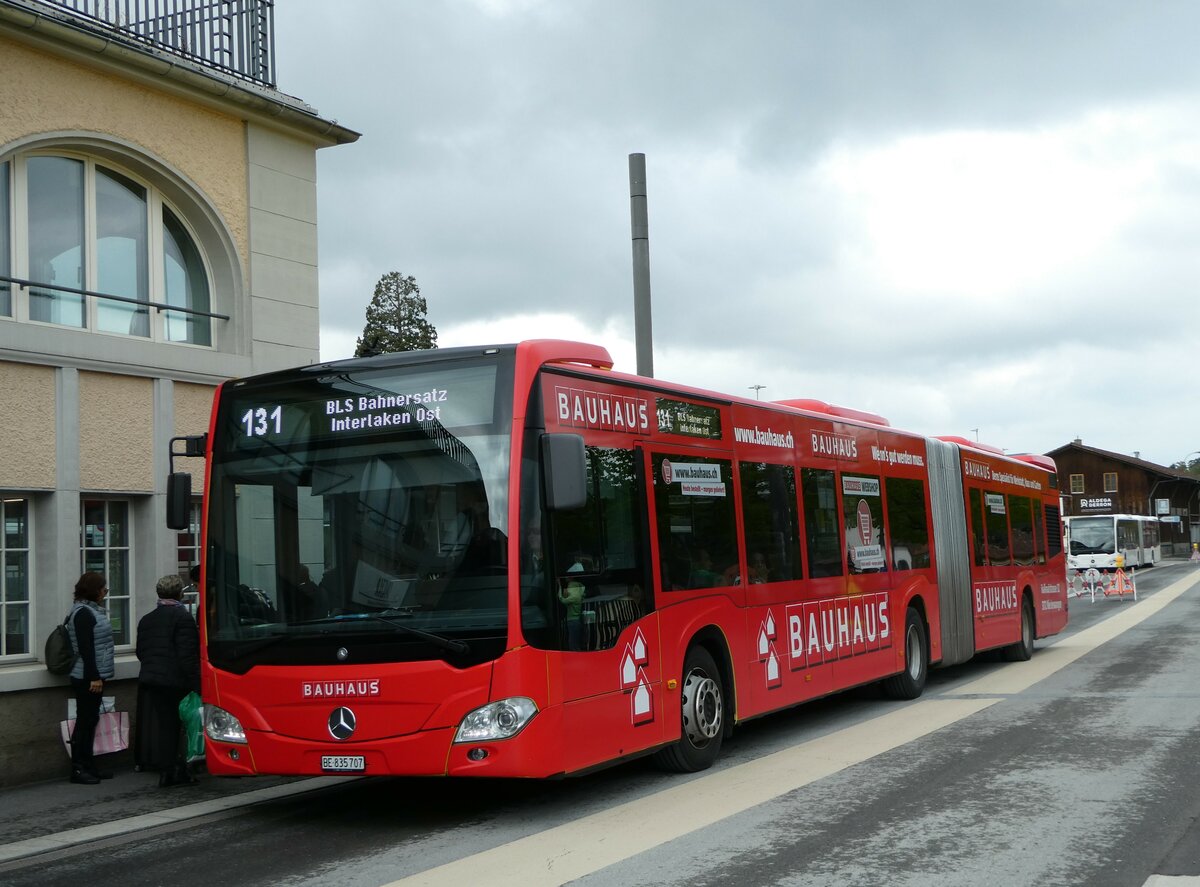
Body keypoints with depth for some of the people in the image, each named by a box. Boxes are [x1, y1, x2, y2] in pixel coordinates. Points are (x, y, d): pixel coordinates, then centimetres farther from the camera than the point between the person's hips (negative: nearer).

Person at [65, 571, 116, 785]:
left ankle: (88, 766, 20)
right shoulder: (83, 613, -15)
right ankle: (78, 769, 0)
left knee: (90, 721, 13)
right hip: (87, 678, -10)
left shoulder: (92, 610, 15)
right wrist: (94, 677, -22)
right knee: (85, 721, -5)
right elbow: (85, 648, -21)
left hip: (93, 677, 10)